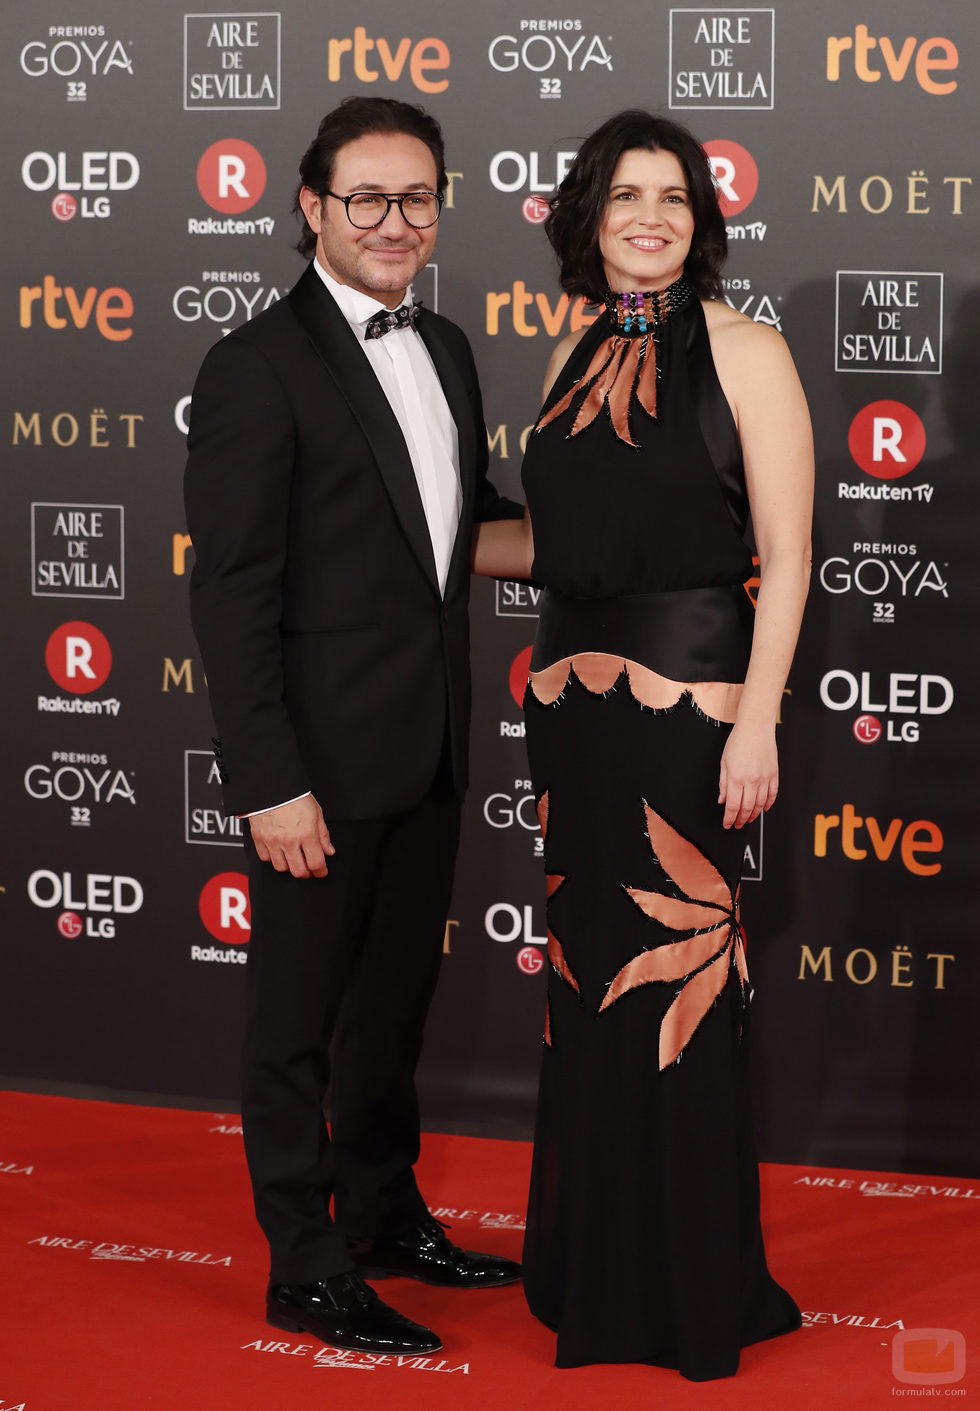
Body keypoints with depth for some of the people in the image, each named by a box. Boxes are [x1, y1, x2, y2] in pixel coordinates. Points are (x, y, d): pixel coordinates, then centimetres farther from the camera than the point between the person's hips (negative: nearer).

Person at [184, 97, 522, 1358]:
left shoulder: (445, 350, 9)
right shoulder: (258, 366, -15)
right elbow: (232, 592, -17)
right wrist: (269, 784, -21)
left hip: (428, 750, 8)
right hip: (324, 754, -7)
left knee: (396, 997, 21)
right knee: (300, 1017, 7)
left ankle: (384, 1214, 38)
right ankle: (305, 1267, 20)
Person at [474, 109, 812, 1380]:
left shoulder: (744, 353, -6)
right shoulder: (576, 356, 12)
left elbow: (784, 555, -10)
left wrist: (756, 725, -16)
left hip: (684, 698, -6)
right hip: (573, 693, 6)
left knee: (679, 982, -1)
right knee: (589, 973, 11)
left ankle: (694, 1289, 14)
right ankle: (596, 1267, 25)